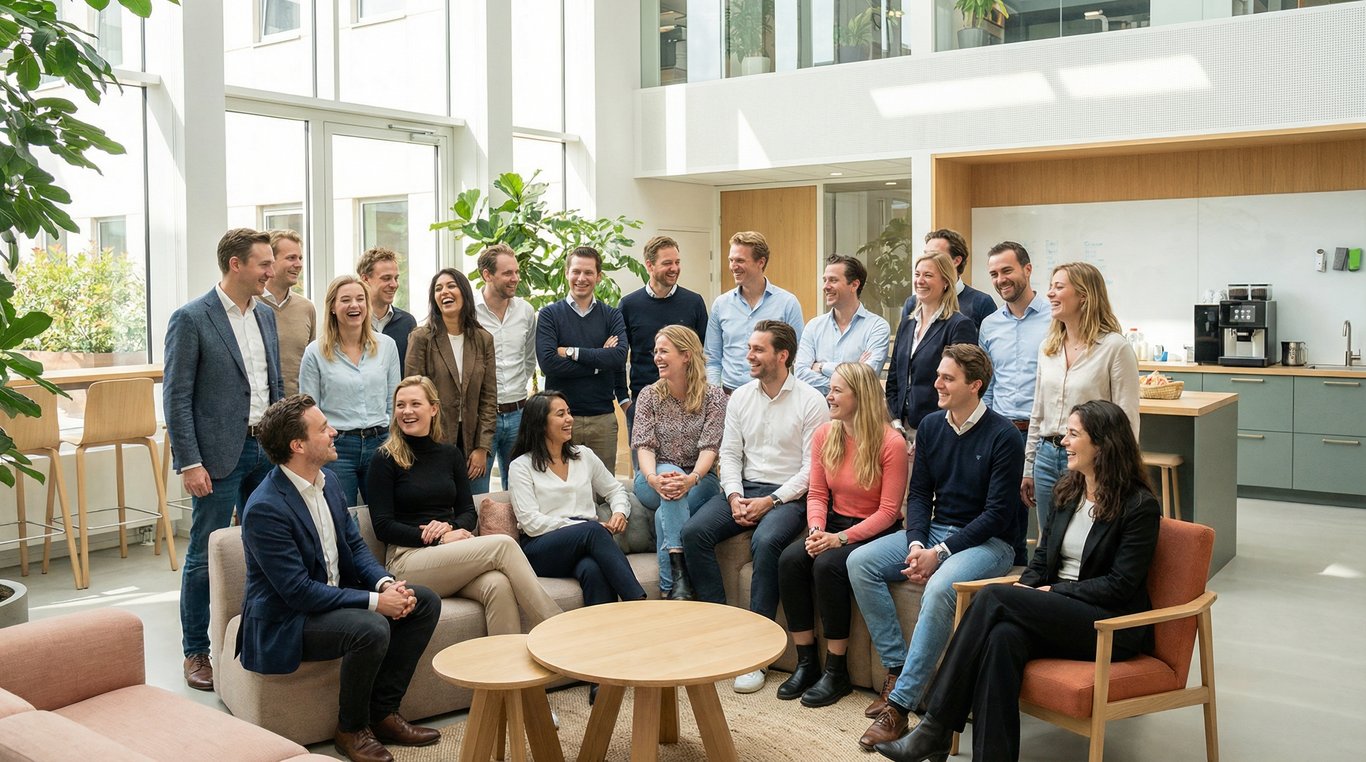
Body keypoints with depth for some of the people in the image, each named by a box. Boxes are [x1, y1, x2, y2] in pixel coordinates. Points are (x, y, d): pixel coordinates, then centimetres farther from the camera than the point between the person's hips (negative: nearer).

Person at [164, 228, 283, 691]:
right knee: (205, 557, 3)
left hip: (267, 451, 6)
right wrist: (190, 463, -15)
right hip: (219, 456, -6)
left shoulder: (266, 318, 11)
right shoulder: (191, 319, -8)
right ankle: (196, 653, 16)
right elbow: (177, 397, -10)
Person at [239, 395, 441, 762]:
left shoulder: (327, 482, 3)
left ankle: (382, 711, 5)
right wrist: (374, 601, -25)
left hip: (335, 596, 9)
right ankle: (352, 729, -6)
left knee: (425, 602, -1)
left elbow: (355, 545, 9)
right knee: (371, 628, -33)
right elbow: (299, 592, -26)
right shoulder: (265, 509, -25)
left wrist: (386, 583, -11)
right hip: (284, 623, -9)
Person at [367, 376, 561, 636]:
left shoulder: (450, 454, 16)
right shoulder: (385, 459, 1)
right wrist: (438, 539, -15)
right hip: (407, 560, -4)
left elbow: (469, 512, 14)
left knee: (498, 585, -32)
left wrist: (451, 527, -10)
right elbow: (382, 527, -5)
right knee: (503, 544, -27)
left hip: (454, 560, 5)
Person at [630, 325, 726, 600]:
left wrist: (691, 478, -35)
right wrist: (653, 477, -31)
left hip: (698, 481, -1)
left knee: (666, 513, -35)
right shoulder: (649, 395, 4)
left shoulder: (713, 396, -3)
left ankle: (670, 584, -24)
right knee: (668, 470, -36)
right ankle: (680, 571, -46)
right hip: (655, 480, 1)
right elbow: (643, 445, -8)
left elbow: (710, 447, -14)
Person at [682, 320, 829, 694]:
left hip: (788, 494, -5)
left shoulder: (810, 401, -5)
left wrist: (771, 501, -17)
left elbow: (812, 467, -9)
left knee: (766, 541, -35)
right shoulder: (740, 397, 11)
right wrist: (734, 496, -7)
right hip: (743, 489, 5)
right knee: (693, 531, -20)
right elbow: (729, 453, 10)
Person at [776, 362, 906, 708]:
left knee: (827, 565, -32)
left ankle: (836, 673, -17)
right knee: (790, 559, -23)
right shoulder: (824, 435, 3)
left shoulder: (891, 443, -15)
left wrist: (841, 538, -22)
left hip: (875, 532, -5)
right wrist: (816, 530, -14)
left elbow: (888, 511, -14)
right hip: (835, 523, 6)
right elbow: (817, 494, 6)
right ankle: (806, 663, -11)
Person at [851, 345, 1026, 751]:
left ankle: (900, 706, -28)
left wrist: (940, 553, -20)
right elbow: (919, 493, 9)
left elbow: (997, 514, -15)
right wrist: (916, 543, -10)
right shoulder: (931, 426, 5)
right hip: (933, 531, 7)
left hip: (989, 542, -7)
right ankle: (896, 669, -11)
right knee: (860, 562, -13)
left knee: (939, 588, -35)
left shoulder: (1002, 436, -14)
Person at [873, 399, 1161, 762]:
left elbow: (1120, 585, -12)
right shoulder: (1068, 491, 14)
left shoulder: (1140, 505, -7)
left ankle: (937, 727, -23)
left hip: (1111, 626, -6)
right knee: (1003, 636, -30)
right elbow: (1043, 557, 16)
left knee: (994, 597, -26)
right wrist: (1026, 587, -5)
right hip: (1059, 615, 6)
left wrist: (1053, 592, -14)